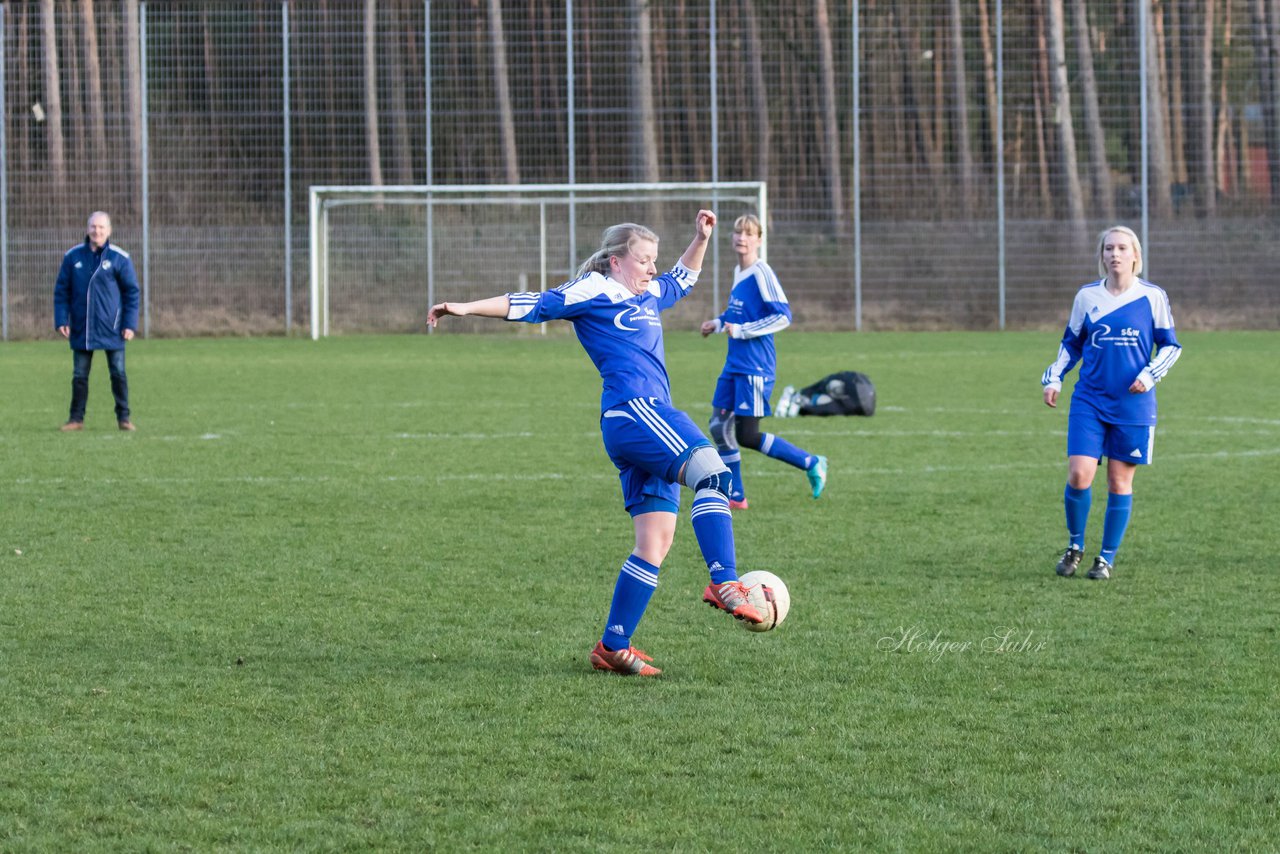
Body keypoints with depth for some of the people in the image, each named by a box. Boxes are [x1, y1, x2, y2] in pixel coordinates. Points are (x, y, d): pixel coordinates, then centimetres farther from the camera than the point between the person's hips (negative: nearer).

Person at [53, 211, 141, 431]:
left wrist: (129, 324, -5)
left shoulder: (120, 258, -3)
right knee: (79, 375, 6)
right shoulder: (72, 256, 2)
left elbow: (131, 292, 0)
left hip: (111, 329, -2)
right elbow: (61, 291, 6)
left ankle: (123, 418, 12)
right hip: (81, 329, 2)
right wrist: (61, 320, -2)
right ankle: (77, 418, 14)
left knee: (118, 373, 2)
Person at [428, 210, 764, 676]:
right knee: (711, 470, -27)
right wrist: (467, 308, -5)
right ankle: (724, 584, -37)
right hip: (634, 408, -9)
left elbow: (682, 280, 45)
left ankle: (614, 646, 6)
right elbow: (530, 305, 0)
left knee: (656, 540, 4)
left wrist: (700, 239, 32)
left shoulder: (648, 296, 25)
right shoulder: (594, 292, 3)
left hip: (650, 419, 9)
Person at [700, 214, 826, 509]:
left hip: (754, 368, -9)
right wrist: (719, 323, 11)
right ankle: (736, 496, 14)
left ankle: (811, 464, 5)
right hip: (734, 364, 9)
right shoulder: (738, 272, 12)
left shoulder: (761, 274, -14)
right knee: (719, 426, 6)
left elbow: (783, 316, -19)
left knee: (747, 435, -8)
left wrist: (741, 330, -20)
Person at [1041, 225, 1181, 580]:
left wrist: (1150, 375, -10)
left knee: (1120, 481, 3)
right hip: (1089, 401, 1)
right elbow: (1071, 344, 16)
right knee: (1079, 475, -11)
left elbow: (1170, 346, 6)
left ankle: (1107, 558, 17)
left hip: (1133, 404, -1)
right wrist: (1053, 378, 3)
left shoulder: (1153, 297, -2)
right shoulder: (1087, 296, 4)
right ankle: (1074, 545, 11)